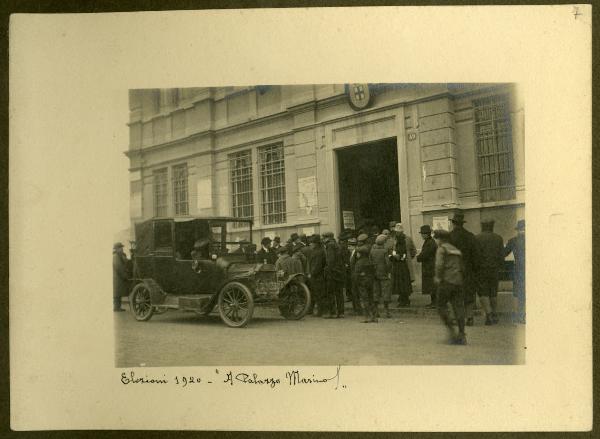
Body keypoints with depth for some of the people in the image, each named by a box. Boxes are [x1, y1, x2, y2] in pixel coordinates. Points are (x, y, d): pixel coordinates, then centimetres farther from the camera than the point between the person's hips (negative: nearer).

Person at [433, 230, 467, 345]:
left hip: (446, 281, -6)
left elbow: (439, 265, -15)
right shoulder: (456, 250, 21)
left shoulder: (441, 249, -1)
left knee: (441, 306, 4)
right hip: (458, 282, 6)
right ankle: (462, 335, 0)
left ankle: (451, 330, -7)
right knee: (458, 307, 3)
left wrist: (438, 278, -7)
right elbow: (462, 268, 21)